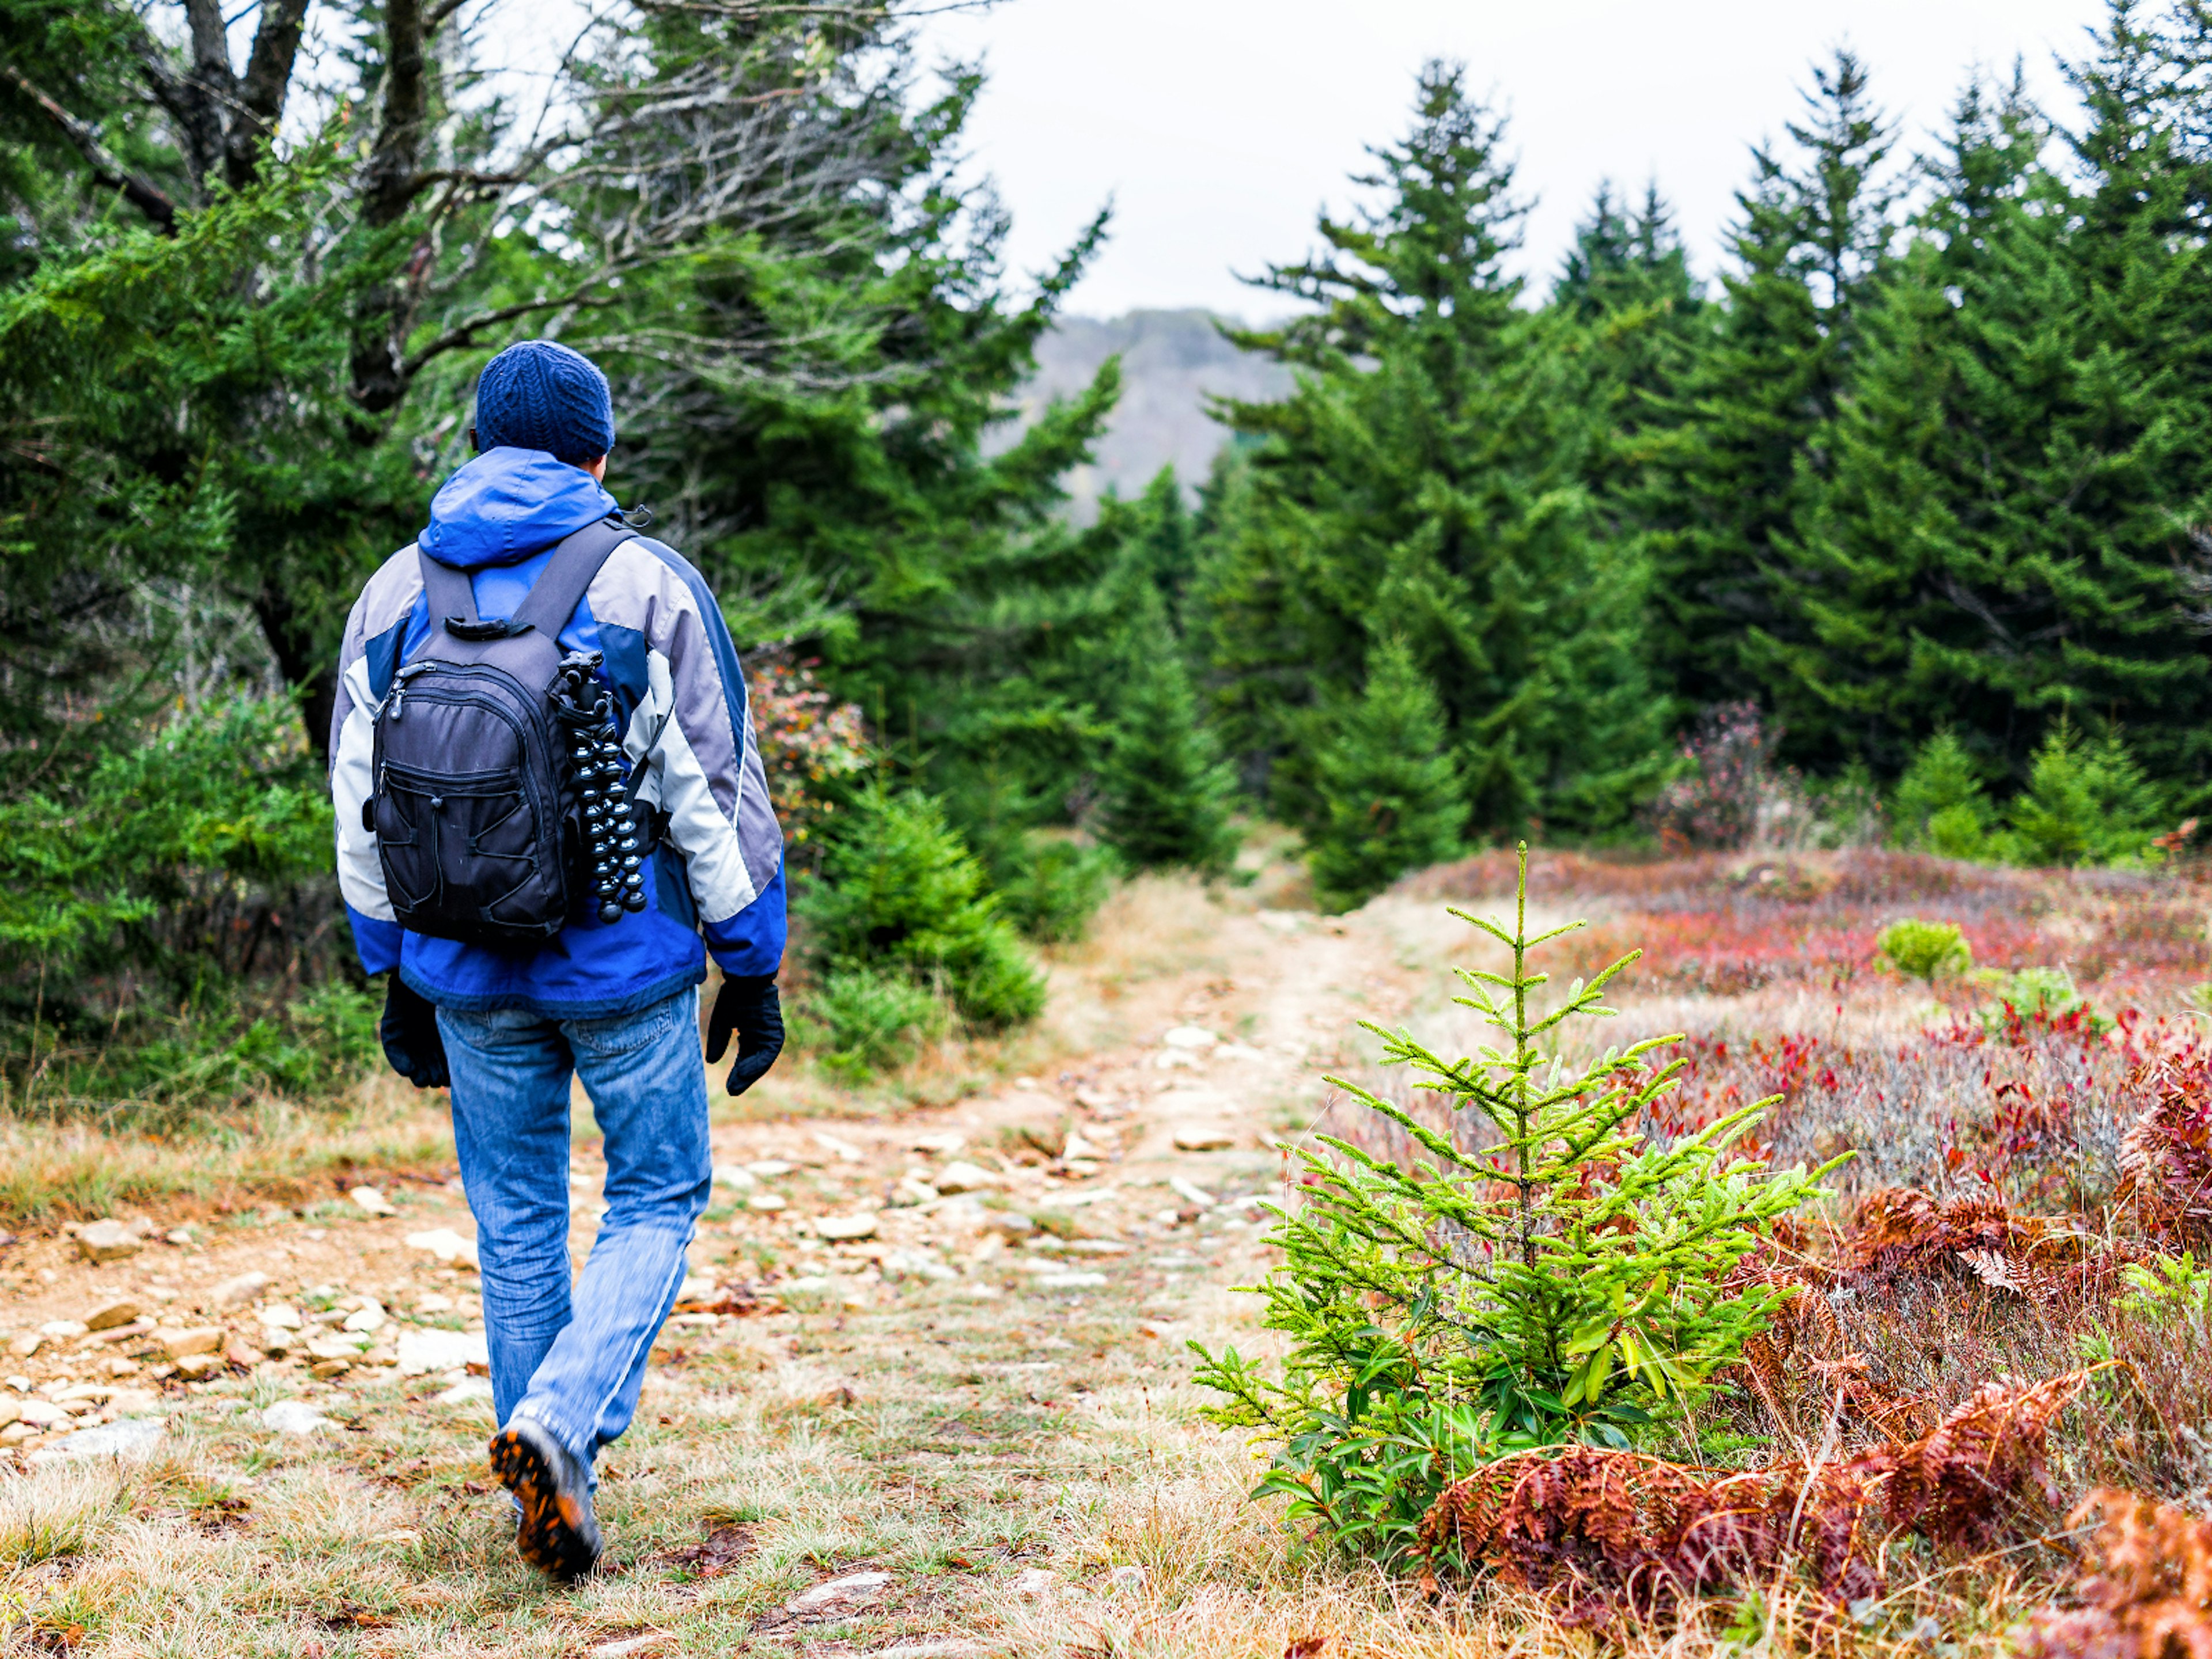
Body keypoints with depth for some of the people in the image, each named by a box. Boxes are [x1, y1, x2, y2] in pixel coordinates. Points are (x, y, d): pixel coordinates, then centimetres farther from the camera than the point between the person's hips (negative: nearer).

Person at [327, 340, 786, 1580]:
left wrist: (396, 977, 16)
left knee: (518, 1220, 15)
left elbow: (363, 810, 7)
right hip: (629, 965, -3)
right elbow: (721, 795, -8)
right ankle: (561, 1422, -8)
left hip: (469, 968, 3)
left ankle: (554, 1483, 21)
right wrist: (753, 970, 0)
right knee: (657, 1200, 12)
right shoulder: (650, 586, -9)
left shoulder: (397, 593, 3)